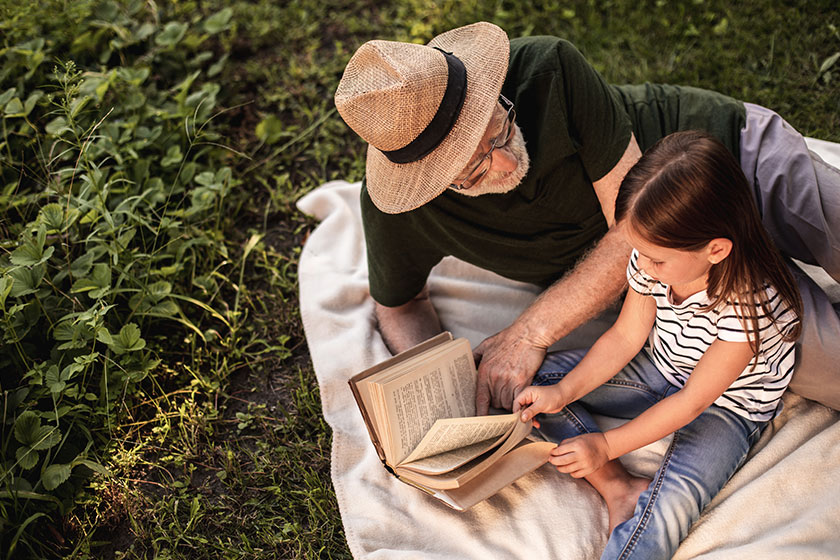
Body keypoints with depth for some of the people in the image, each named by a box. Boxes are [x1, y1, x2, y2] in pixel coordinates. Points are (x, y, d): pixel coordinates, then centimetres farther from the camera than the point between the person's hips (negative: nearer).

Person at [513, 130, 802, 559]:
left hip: (725, 408, -6)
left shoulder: (750, 307, -34)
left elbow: (693, 402, -25)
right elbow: (625, 337, -5)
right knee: (540, 376, -6)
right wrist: (563, 392, -17)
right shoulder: (654, 260, -18)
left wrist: (607, 446, -23)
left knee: (671, 505, -33)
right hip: (659, 371, 7)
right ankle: (618, 487, -16)